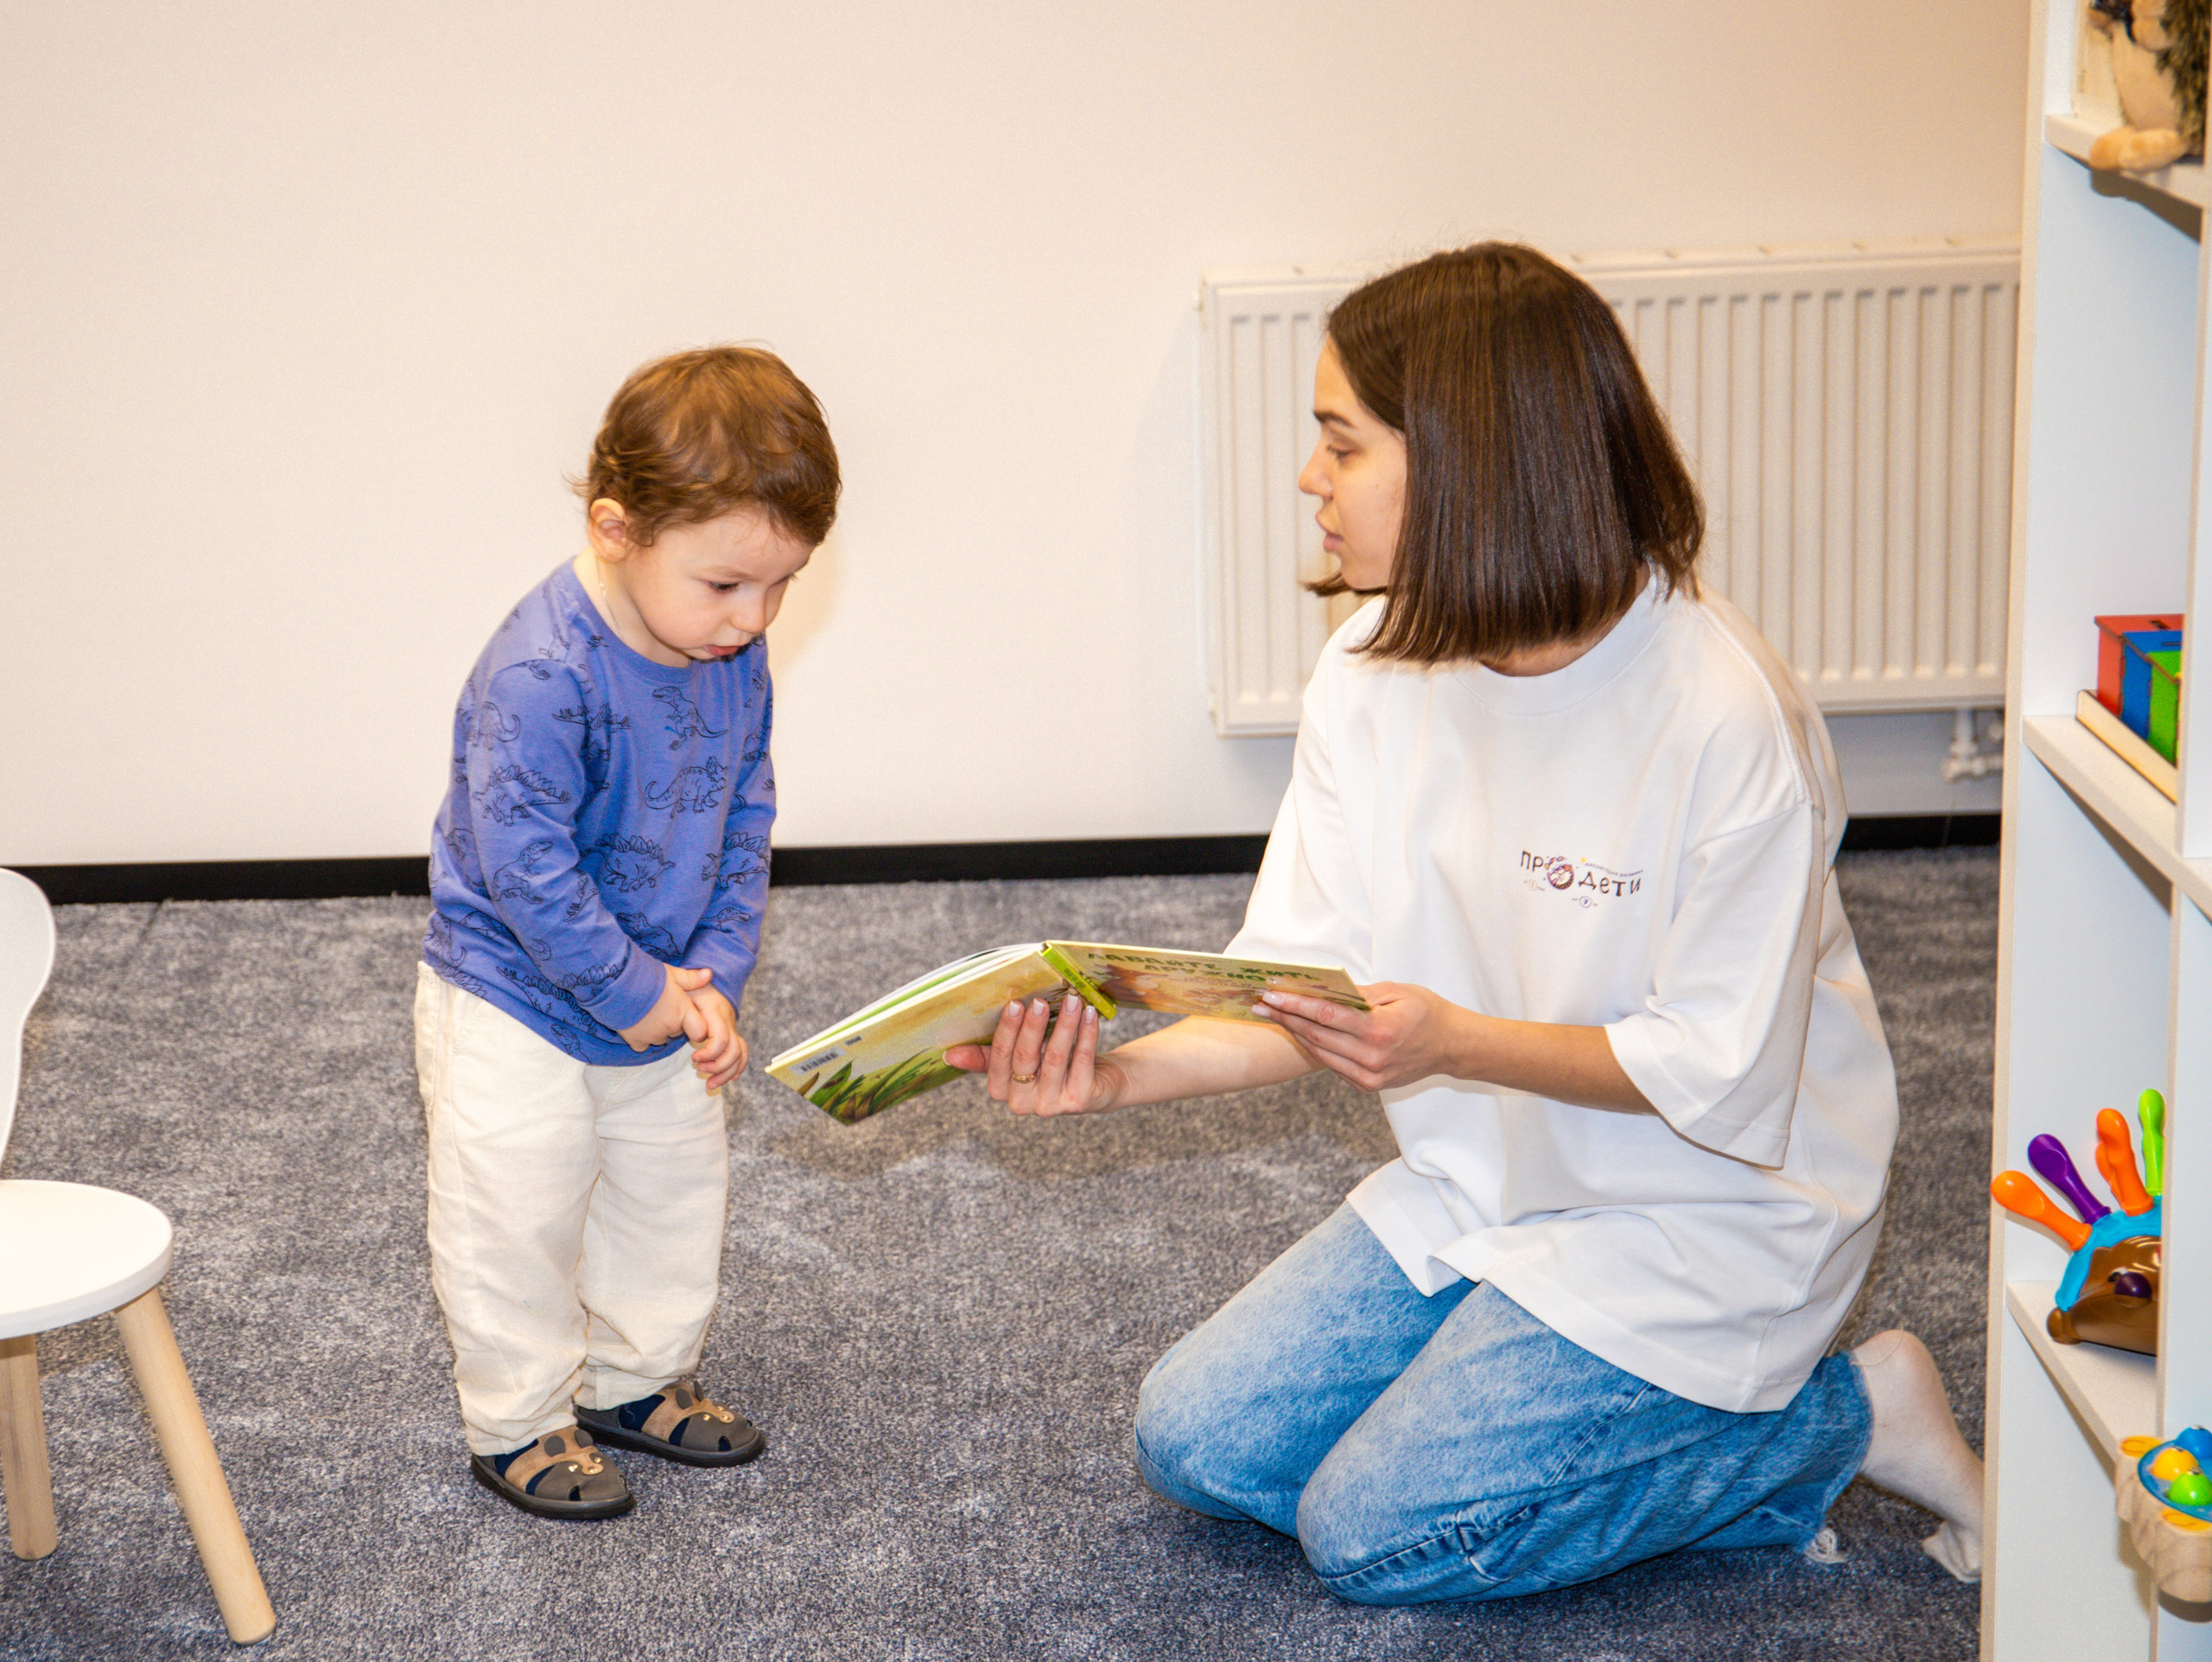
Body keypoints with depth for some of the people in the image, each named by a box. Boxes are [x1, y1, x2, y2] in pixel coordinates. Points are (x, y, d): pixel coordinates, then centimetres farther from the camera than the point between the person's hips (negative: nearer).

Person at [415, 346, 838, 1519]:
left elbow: (743, 824, 2)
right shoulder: (542, 674, -31)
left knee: (675, 1196, 18)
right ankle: (518, 1420, 22)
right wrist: (634, 993, -20)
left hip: (660, 997, 7)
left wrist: (714, 978, -7)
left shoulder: (734, 657, -8)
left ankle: (636, 1379, 37)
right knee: (520, 1215, 3)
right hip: (513, 1002, -7)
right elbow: (523, 865, -29)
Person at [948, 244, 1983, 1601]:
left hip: (1705, 1208, -7)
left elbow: (1724, 1074, -23)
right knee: (1198, 1442, 0)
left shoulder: (1727, 718, -27)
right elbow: (1308, 991, -5)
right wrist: (1124, 1073, -23)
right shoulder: (1378, 671, -7)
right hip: (1483, 1183, 7)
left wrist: (1461, 1043, -36)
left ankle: (1845, 1412, 2)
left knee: (1373, 1530, -12)